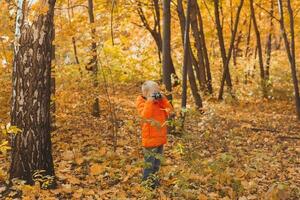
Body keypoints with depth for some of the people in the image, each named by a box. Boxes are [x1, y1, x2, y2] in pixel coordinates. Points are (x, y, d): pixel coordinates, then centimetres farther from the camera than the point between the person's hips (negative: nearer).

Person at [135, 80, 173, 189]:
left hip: (160, 137, 8)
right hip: (150, 138, -7)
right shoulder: (142, 102, -12)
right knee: (149, 161, 1)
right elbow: (145, 115, -30)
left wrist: (163, 99, -5)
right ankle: (147, 180, 12)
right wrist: (150, 101, -31)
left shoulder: (159, 102, 9)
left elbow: (169, 109, 3)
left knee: (158, 160, 18)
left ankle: (154, 177, 33)